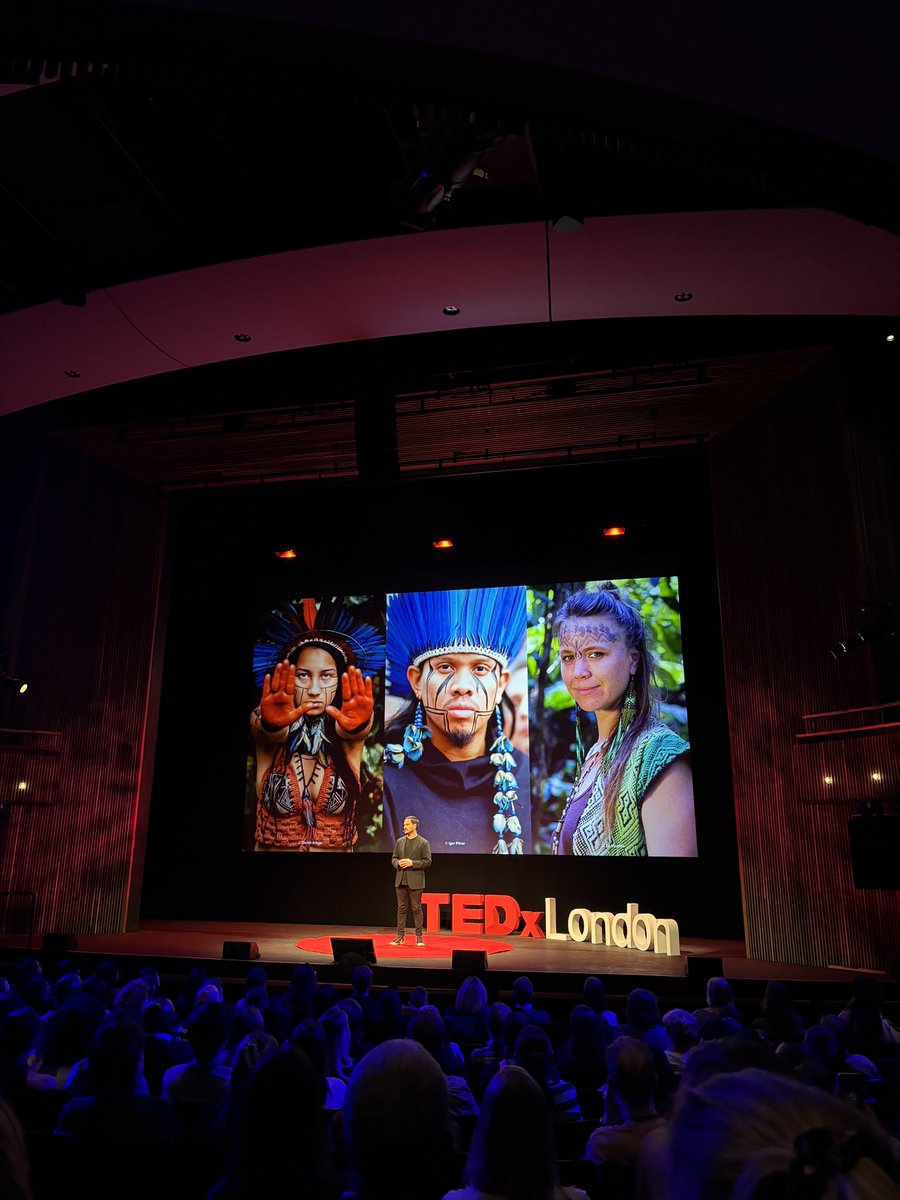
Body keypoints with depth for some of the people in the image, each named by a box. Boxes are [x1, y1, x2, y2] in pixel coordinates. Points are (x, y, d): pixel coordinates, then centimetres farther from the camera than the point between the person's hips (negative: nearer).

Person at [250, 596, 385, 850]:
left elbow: (352, 731, -22)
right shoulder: (263, 727, -3)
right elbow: (270, 733, -22)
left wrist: (357, 724, -41)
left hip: (340, 848, 0)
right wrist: (271, 723, -40)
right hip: (271, 847, 0)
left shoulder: (350, 734, -3)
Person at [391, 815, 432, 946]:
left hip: (415, 881, -4)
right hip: (400, 880, 4)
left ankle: (419, 936, 9)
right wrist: (398, 863, -8)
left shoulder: (423, 843, -4)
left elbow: (427, 862, -7)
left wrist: (412, 863, -17)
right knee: (401, 908, 7)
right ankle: (400, 936, 13)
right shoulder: (400, 841, 11)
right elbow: (394, 858, 14)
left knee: (416, 908, 0)